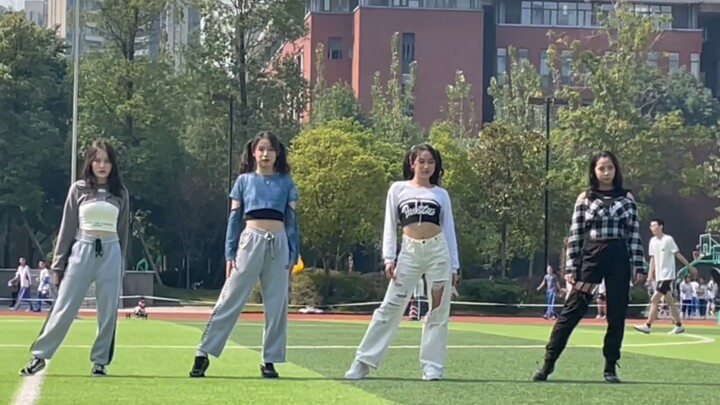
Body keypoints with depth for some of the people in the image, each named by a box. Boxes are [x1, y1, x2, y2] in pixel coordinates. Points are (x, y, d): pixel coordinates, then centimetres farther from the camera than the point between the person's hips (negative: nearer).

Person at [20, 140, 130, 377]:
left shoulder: (120, 193, 8)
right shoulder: (78, 189, 4)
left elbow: (123, 231, 12)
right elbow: (67, 228, 5)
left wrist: (122, 265, 11)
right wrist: (58, 264, 3)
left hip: (110, 253, 1)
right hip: (82, 251, -1)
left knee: (108, 312, 2)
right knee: (64, 307, -3)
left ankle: (100, 361, 11)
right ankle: (40, 355, 4)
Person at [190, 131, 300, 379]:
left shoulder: (285, 182, 9)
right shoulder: (244, 180, 7)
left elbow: (292, 219, 10)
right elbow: (234, 218, 7)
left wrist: (293, 255, 4)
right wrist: (230, 254, 1)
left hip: (279, 244, 2)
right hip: (251, 241, -1)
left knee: (276, 305, 3)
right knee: (230, 300, -4)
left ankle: (270, 361, 11)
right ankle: (203, 354, -3)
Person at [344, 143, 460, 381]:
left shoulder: (441, 194, 12)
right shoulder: (398, 189, 9)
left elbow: (449, 230, 12)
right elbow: (390, 225, 8)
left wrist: (454, 266, 6)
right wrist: (389, 258, -2)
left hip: (438, 250, 1)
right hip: (409, 251, -1)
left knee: (438, 310, 0)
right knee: (390, 307, -6)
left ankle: (432, 367, 5)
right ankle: (363, 362, -4)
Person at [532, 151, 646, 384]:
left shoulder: (627, 198, 8)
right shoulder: (585, 199, 4)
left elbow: (634, 234, 7)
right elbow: (575, 236, 3)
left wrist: (639, 266, 1)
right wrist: (571, 267, -3)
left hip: (620, 258, 2)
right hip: (591, 256, -1)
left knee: (617, 314, 3)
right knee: (573, 309, -3)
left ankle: (610, 368, 12)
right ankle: (548, 362, 0)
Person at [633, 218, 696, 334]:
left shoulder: (668, 240, -11)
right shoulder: (652, 241, 9)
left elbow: (678, 255, -9)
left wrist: (690, 267, -7)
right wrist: (650, 274, 10)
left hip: (667, 275, -7)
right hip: (659, 276, 7)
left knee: (654, 299, -13)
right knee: (669, 301, 10)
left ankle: (648, 326, -13)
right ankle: (679, 325, 17)